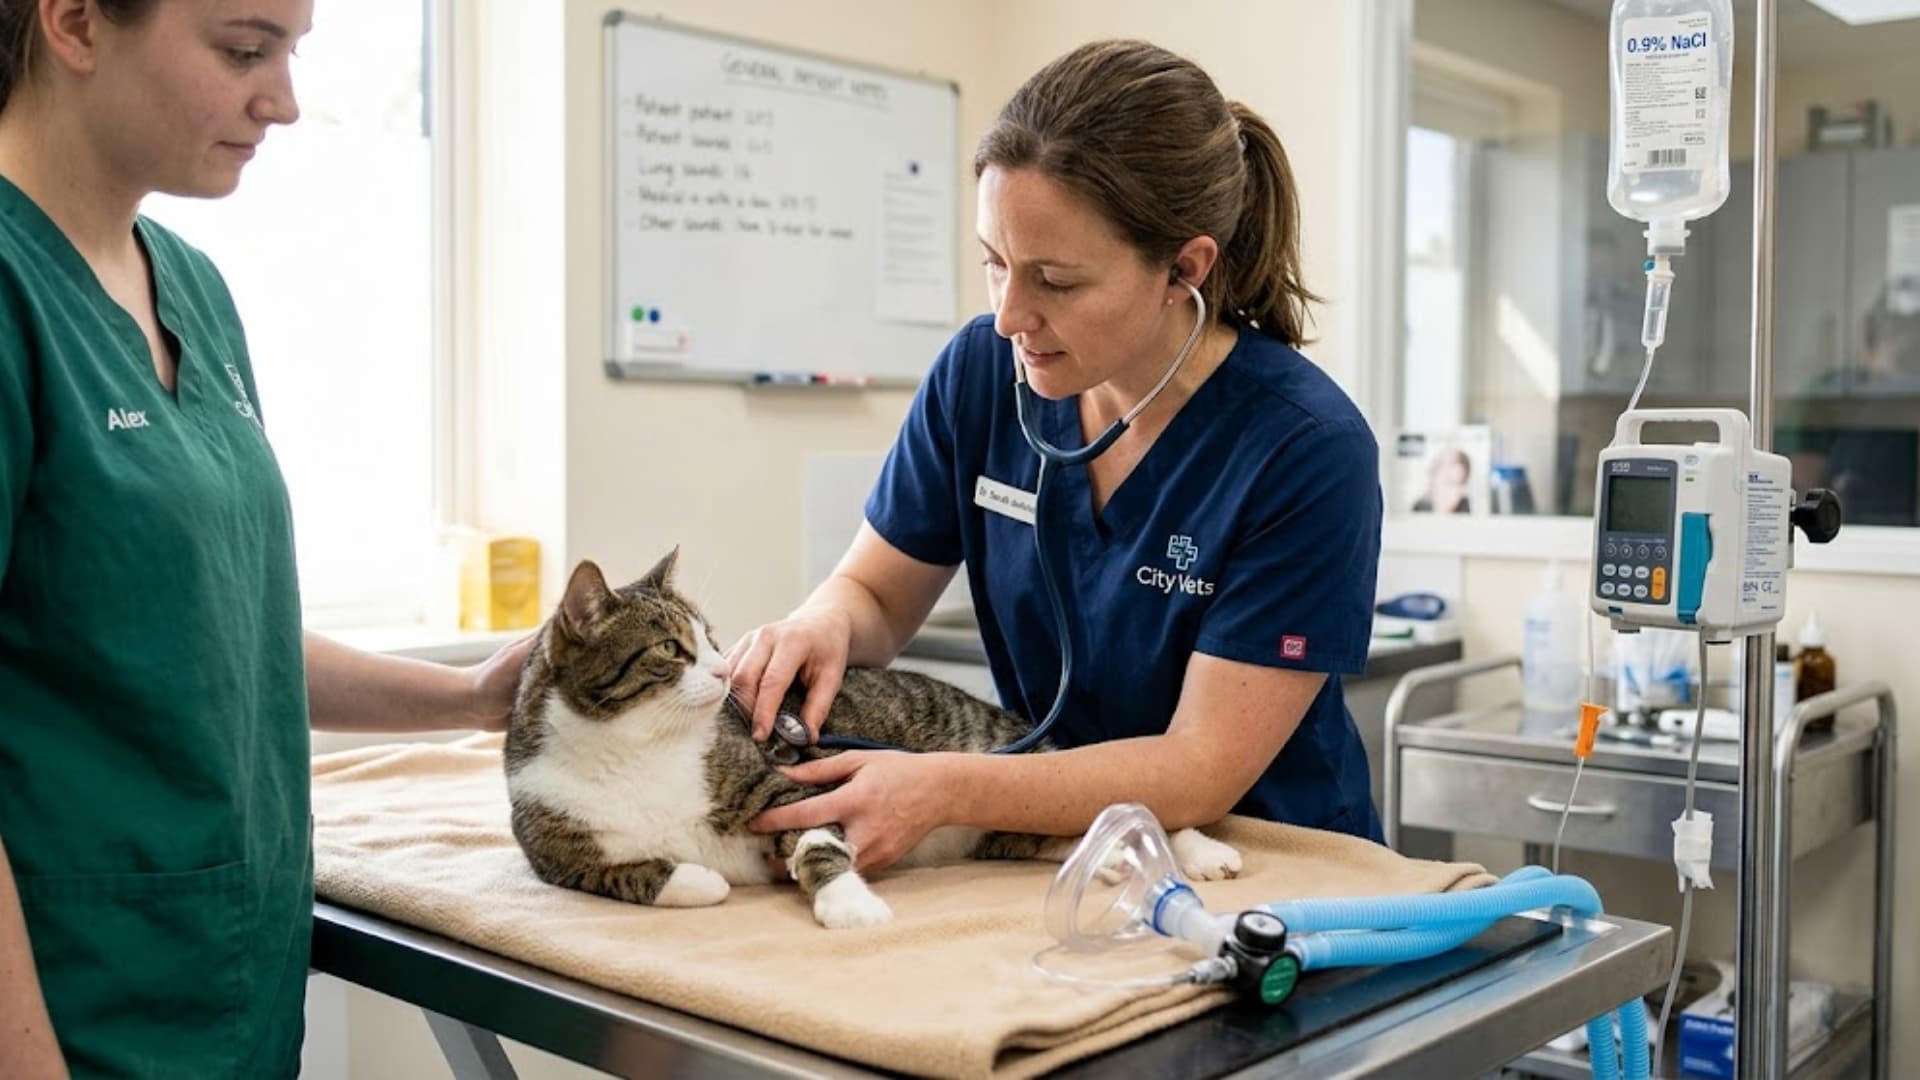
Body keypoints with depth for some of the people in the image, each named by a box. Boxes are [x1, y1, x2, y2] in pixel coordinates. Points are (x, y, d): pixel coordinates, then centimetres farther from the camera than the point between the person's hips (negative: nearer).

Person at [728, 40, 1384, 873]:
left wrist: (944, 790, -30)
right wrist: (820, 627, -19)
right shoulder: (982, 372, -8)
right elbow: (874, 593, 4)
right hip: (1059, 857, 6)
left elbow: (1204, 767, -19)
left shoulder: (1308, 452, -21)